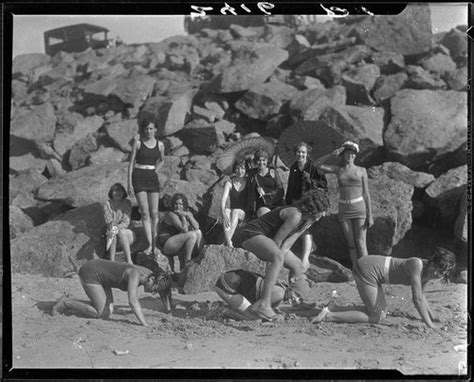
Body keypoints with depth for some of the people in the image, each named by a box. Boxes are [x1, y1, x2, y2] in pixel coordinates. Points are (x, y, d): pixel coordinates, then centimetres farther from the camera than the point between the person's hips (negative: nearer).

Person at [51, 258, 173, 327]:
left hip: (99, 271, 9)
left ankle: (69, 308, 14)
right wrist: (145, 325, -46)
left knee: (108, 312, 3)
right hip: (89, 273, -9)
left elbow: (163, 292, 9)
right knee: (101, 313, -11)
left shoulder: (150, 274, -8)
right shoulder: (135, 275, -32)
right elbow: (133, 301, -43)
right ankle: (65, 303, 2)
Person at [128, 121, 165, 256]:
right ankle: (150, 245, -11)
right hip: (139, 178, -2)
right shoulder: (138, 143, 0)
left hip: (153, 178, 3)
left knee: (154, 213, -3)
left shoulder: (160, 145, 7)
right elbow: (131, 163, 0)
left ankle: (155, 242, 11)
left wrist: (154, 171, 12)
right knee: (145, 213, -9)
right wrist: (129, 183, -5)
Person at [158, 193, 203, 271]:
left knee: (198, 232, -9)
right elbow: (185, 230, -24)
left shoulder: (188, 213, 7)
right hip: (167, 244, -8)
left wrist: (188, 215, -20)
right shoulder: (171, 214, -17)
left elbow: (196, 227, -9)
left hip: (179, 244, 8)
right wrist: (182, 216, -15)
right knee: (192, 235, -25)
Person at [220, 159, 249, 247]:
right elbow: (223, 199, -11)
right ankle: (229, 244, -49)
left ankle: (227, 241, -47)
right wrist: (223, 213, -27)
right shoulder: (229, 183, 3)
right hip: (232, 210, 1)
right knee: (226, 210, -32)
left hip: (244, 212, -1)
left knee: (235, 212, -33)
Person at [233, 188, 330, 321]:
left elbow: (285, 246, -1)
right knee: (278, 257, -39)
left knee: (298, 266, 14)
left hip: (262, 238, 11)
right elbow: (277, 240, -19)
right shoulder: (295, 215, -24)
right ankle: (263, 303, -43)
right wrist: (271, 261, -7)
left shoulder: (307, 220, 5)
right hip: (250, 234, -11)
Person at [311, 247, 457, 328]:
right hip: (367, 269, -10)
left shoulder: (427, 272, 5)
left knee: (381, 312, 15)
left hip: (370, 266, 10)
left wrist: (432, 317, 23)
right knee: (375, 317, -5)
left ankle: (334, 308, 14)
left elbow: (420, 295, 23)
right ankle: (329, 316, -6)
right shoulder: (417, 266, -22)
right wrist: (430, 326, -19)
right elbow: (417, 300, -24)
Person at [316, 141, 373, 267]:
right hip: (343, 211, 2)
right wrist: (332, 154, -9)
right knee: (351, 245, 4)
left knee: (361, 245, -8)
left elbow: (366, 194, 0)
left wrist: (370, 215, -4)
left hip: (359, 210, -2)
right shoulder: (338, 170, 8)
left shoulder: (361, 171, 2)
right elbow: (318, 164, 2)